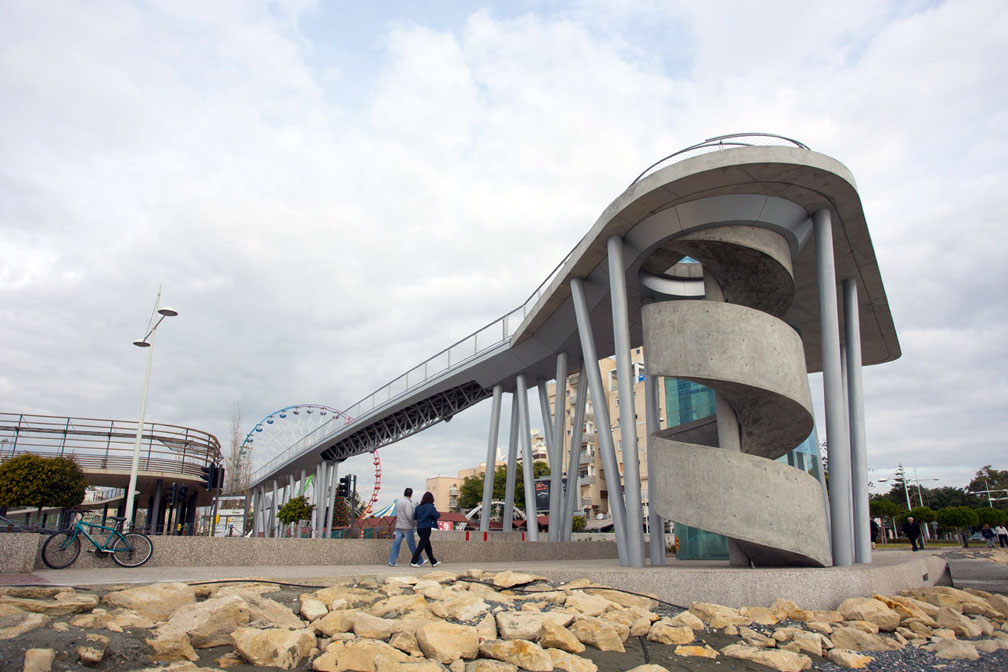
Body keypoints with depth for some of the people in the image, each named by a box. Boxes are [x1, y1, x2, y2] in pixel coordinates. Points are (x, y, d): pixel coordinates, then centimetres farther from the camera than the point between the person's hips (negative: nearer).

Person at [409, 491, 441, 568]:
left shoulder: (418, 507, 6)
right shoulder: (430, 507, -13)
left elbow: (414, 517, 10)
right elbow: (437, 516, -15)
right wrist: (437, 512, 5)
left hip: (419, 528, 7)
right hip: (426, 528, -7)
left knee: (428, 546, 14)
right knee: (421, 546, -1)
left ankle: (434, 562, 23)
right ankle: (413, 562, -2)